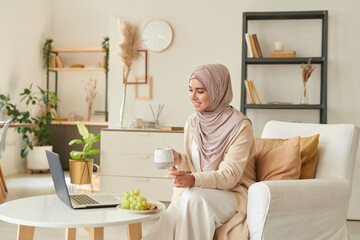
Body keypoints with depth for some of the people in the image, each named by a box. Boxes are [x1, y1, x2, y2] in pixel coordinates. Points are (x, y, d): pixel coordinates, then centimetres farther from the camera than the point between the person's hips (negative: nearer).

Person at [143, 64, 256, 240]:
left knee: (194, 197, -33)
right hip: (199, 190, 4)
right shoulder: (192, 122, 5)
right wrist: (179, 160, -11)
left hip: (234, 193, -4)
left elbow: (230, 175, -19)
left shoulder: (240, 126, -13)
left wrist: (193, 180, -35)